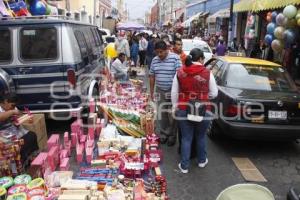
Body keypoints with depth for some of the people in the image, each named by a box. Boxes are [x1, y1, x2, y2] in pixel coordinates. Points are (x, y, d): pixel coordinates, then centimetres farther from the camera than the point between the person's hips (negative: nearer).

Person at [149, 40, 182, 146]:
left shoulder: (175, 58, -11)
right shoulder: (155, 60, 5)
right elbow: (152, 76, 11)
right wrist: (151, 91, 11)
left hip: (172, 91, -4)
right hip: (160, 91, 5)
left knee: (172, 115, 3)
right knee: (161, 114, 12)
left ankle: (172, 135, 18)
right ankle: (163, 133, 28)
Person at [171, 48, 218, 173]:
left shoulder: (179, 73, -2)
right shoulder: (207, 73, -9)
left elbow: (174, 93, 2)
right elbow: (214, 93, -1)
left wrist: (175, 107, 13)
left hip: (183, 110, 1)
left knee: (186, 138, 11)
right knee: (201, 137, 19)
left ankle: (184, 166, 18)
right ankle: (202, 161, 37)